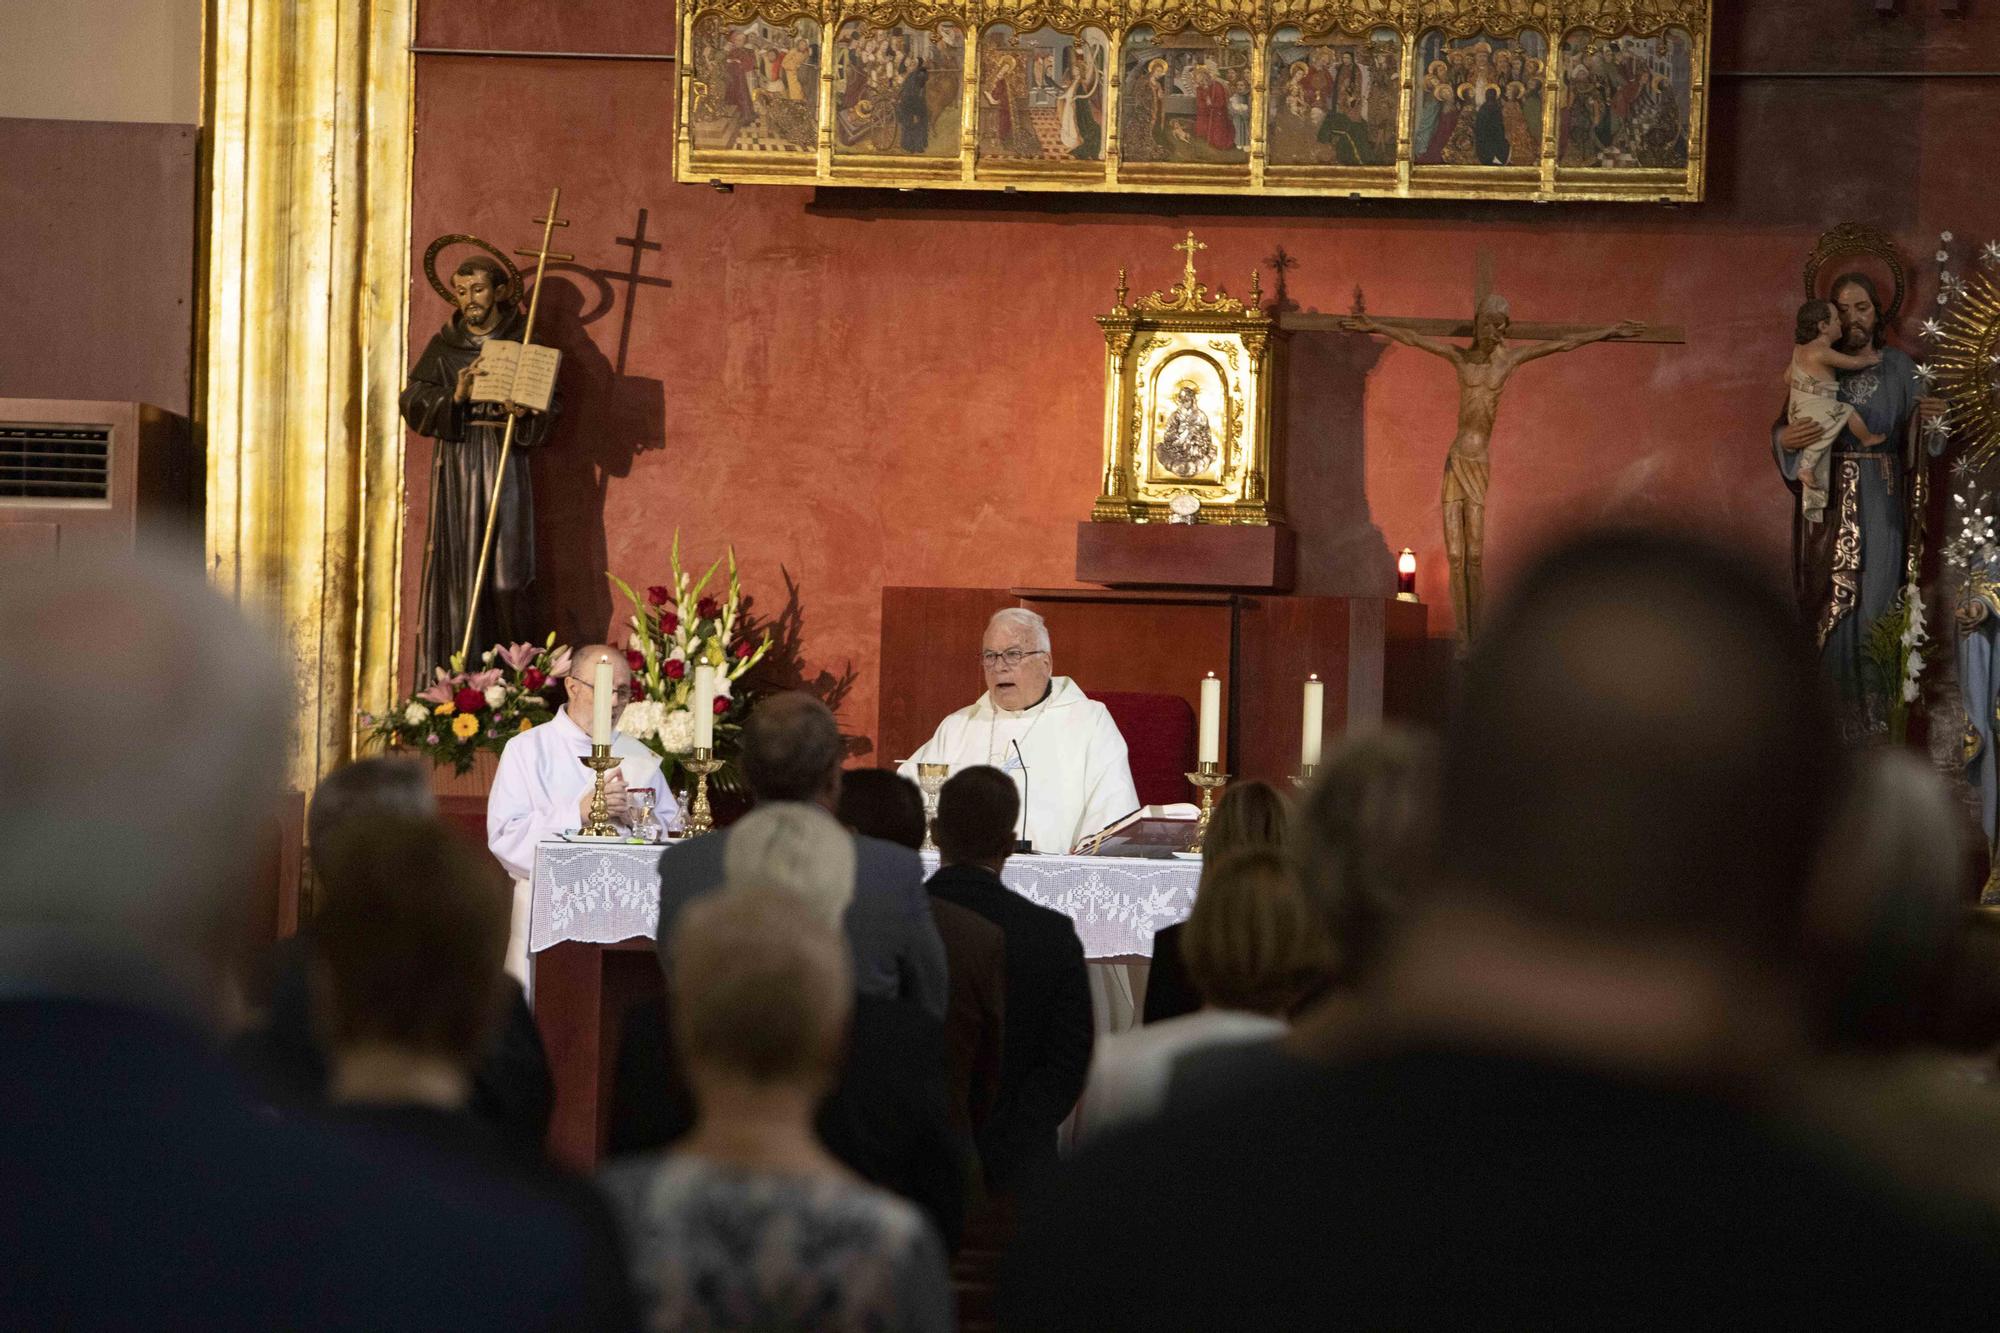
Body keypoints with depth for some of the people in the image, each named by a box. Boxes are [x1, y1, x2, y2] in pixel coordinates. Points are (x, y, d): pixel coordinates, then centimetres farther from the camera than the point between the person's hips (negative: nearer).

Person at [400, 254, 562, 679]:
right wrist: (454, 398, -16)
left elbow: (550, 410, 1)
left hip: (505, 467, -2)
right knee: (456, 567, -2)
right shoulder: (443, 346, 10)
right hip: (456, 465, 2)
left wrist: (524, 414, -20)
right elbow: (413, 404, 1)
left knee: (507, 565, -6)